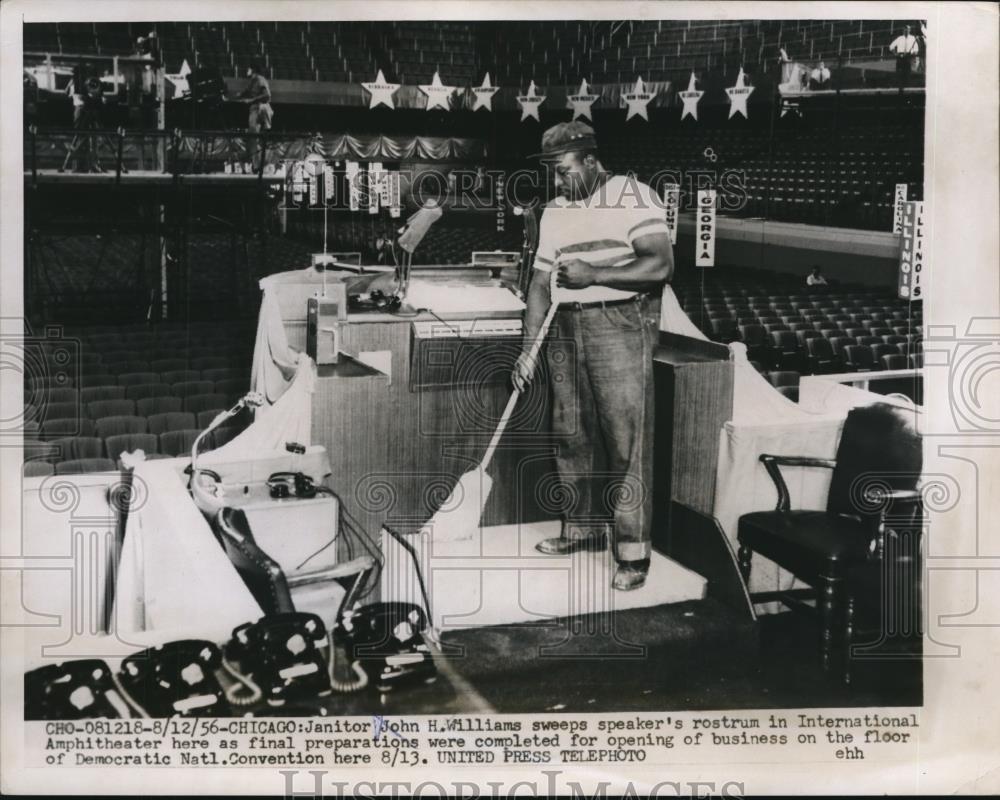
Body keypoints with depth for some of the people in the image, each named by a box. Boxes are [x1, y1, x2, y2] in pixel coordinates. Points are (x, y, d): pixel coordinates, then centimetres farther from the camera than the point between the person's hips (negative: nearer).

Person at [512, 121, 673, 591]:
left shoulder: (634, 198, -5)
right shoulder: (555, 212, 15)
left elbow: (660, 265, -14)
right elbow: (541, 282, 13)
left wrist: (594, 275, -16)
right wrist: (527, 349, 6)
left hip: (620, 326, -7)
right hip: (566, 331, 7)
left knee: (625, 439, -8)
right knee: (569, 435, 11)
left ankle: (633, 551, -4)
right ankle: (581, 527, 26)